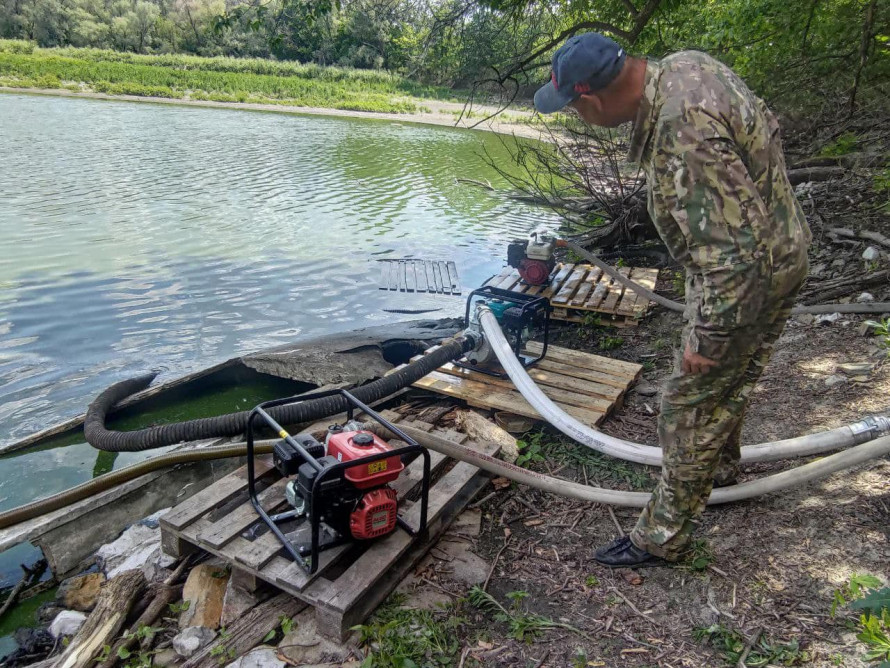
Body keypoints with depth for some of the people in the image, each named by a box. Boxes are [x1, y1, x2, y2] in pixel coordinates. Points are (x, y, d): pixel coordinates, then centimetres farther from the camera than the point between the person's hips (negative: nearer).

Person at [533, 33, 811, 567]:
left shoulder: (684, 133, -35)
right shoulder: (683, 63, -3)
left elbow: (735, 252, -35)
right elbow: (763, 123, 14)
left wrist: (709, 336, -24)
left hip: (745, 276, -10)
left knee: (694, 400, 1)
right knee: (731, 379, 27)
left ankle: (663, 537, 18)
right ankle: (720, 466, 52)